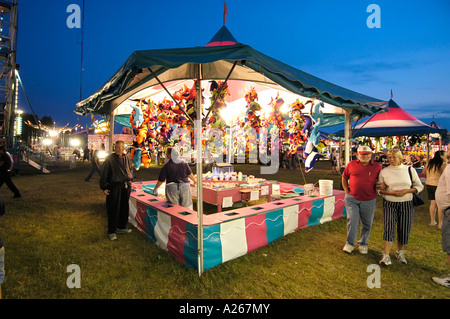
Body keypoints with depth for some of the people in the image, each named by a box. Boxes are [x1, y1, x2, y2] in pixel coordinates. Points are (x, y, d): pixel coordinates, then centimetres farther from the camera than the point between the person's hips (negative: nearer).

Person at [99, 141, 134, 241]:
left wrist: (130, 179, 18)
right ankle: (111, 232, 14)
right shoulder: (110, 158, -8)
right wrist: (104, 187, -10)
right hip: (114, 186, -5)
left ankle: (121, 227, 31)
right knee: (113, 209, 0)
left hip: (126, 186, 5)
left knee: (125, 208, 13)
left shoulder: (127, 158, 7)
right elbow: (104, 174, -7)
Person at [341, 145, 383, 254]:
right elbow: (344, 177, 11)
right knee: (352, 221, -3)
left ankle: (363, 244, 33)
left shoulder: (377, 166, 1)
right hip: (352, 198, -1)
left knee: (367, 224, 12)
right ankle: (349, 243, 16)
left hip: (369, 200, 1)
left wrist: (377, 192, -2)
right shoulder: (351, 164, 2)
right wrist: (346, 191, 4)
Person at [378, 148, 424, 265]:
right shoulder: (384, 172, 1)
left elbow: (420, 186, 8)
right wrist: (391, 192, -13)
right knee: (389, 228, -12)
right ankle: (386, 256, -8)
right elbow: (380, 190, 5)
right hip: (389, 204, -1)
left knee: (404, 230, 7)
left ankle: (400, 252, 30)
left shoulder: (410, 170, 4)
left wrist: (407, 191, -10)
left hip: (406, 204, 2)